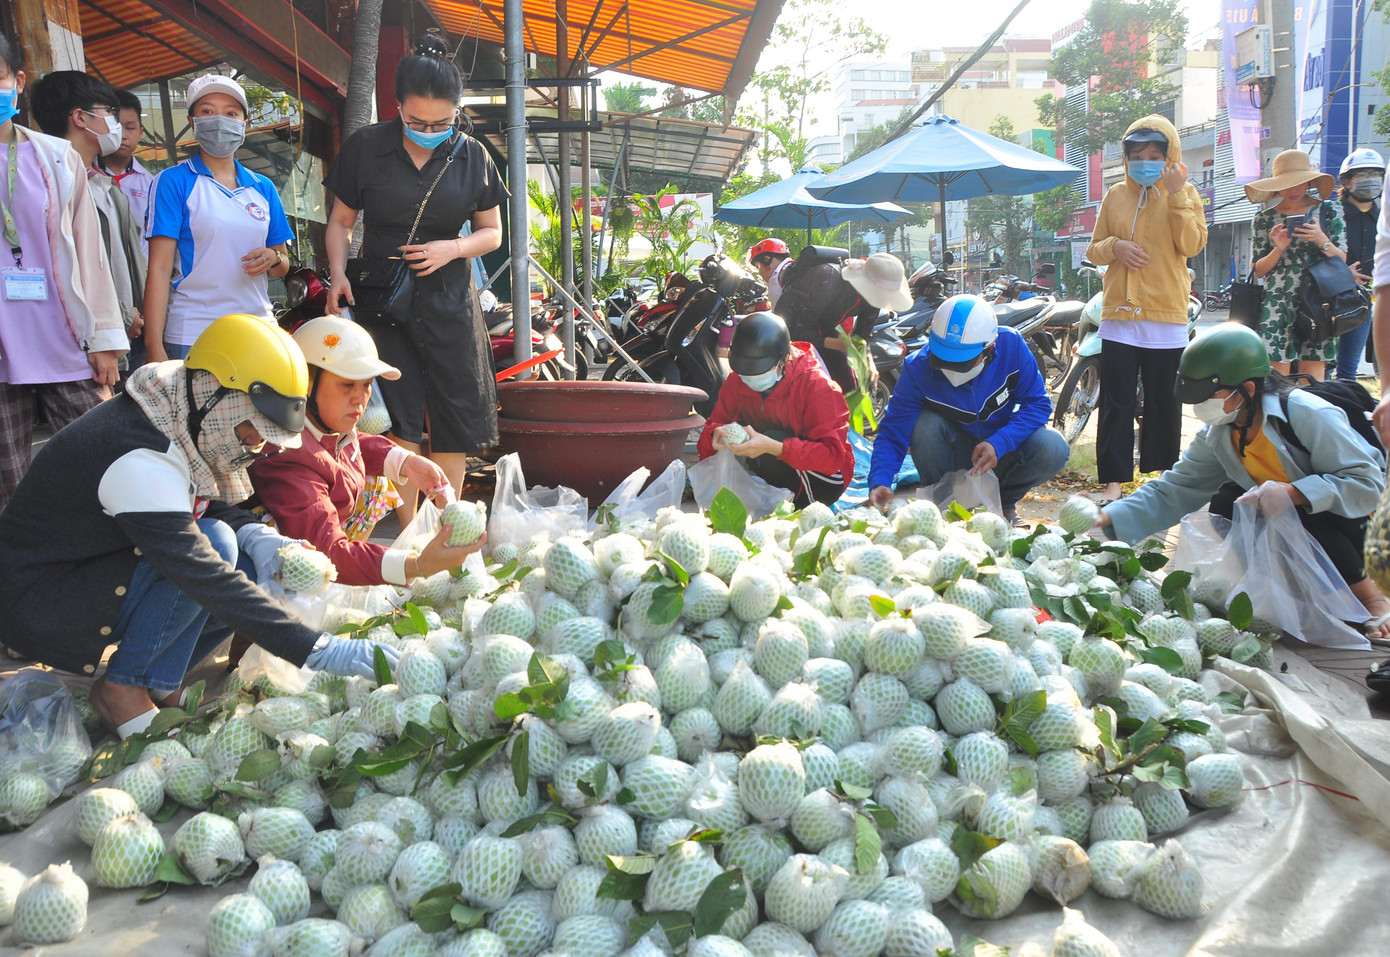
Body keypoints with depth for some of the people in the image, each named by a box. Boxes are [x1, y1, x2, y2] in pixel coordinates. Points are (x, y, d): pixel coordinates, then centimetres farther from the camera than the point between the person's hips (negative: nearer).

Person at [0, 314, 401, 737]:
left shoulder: (185, 431, -3)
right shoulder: (139, 459, -31)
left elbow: (223, 508, 9)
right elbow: (205, 576, -37)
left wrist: (259, 538, -17)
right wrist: (317, 650, -39)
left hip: (101, 568, 9)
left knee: (259, 570, -7)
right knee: (215, 544, -28)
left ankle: (155, 682, 0)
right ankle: (124, 688, -13)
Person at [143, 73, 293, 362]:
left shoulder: (263, 187, 14)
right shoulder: (174, 181, 2)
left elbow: (283, 267, 20)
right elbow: (159, 268, -5)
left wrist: (273, 258, -5)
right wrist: (154, 347, -14)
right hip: (190, 338, -4)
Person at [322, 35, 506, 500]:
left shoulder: (472, 156, 3)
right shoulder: (365, 147, -1)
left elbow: (492, 232, 9)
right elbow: (341, 221, 7)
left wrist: (453, 248, -11)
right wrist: (338, 273, -10)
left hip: (448, 303, 2)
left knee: (455, 423, 3)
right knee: (398, 423, -5)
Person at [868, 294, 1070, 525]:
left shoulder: (1011, 345, -20)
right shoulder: (918, 368, -23)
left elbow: (1037, 402, -16)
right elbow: (893, 433, -21)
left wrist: (998, 444, -32)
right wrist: (879, 483, -38)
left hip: (1003, 450, 1)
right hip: (955, 458, -1)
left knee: (1053, 448, -28)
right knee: (925, 424, -32)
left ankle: (1004, 501, 3)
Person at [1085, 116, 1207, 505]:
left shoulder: (1185, 194, 6)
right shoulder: (1116, 195, 12)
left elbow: (1192, 245, -8)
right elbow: (1093, 250, 14)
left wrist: (1177, 197, -12)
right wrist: (1114, 246, -7)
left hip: (1167, 316, -1)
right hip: (1119, 315, 1)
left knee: (1164, 405, 5)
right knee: (1116, 404, -1)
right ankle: (1114, 480, 3)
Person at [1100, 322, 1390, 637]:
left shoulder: (1308, 414, -25)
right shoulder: (1219, 435, -5)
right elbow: (1171, 492, -8)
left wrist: (1291, 492, -41)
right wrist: (1107, 519, -21)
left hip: (1363, 526, -6)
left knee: (1301, 515, -34)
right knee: (1226, 503, -16)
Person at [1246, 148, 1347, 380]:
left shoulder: (1329, 211, 8)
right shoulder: (1264, 219, 8)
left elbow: (1342, 261, 6)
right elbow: (1259, 270, 7)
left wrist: (1322, 241, -13)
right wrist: (1279, 249, -11)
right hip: (1277, 306, 0)